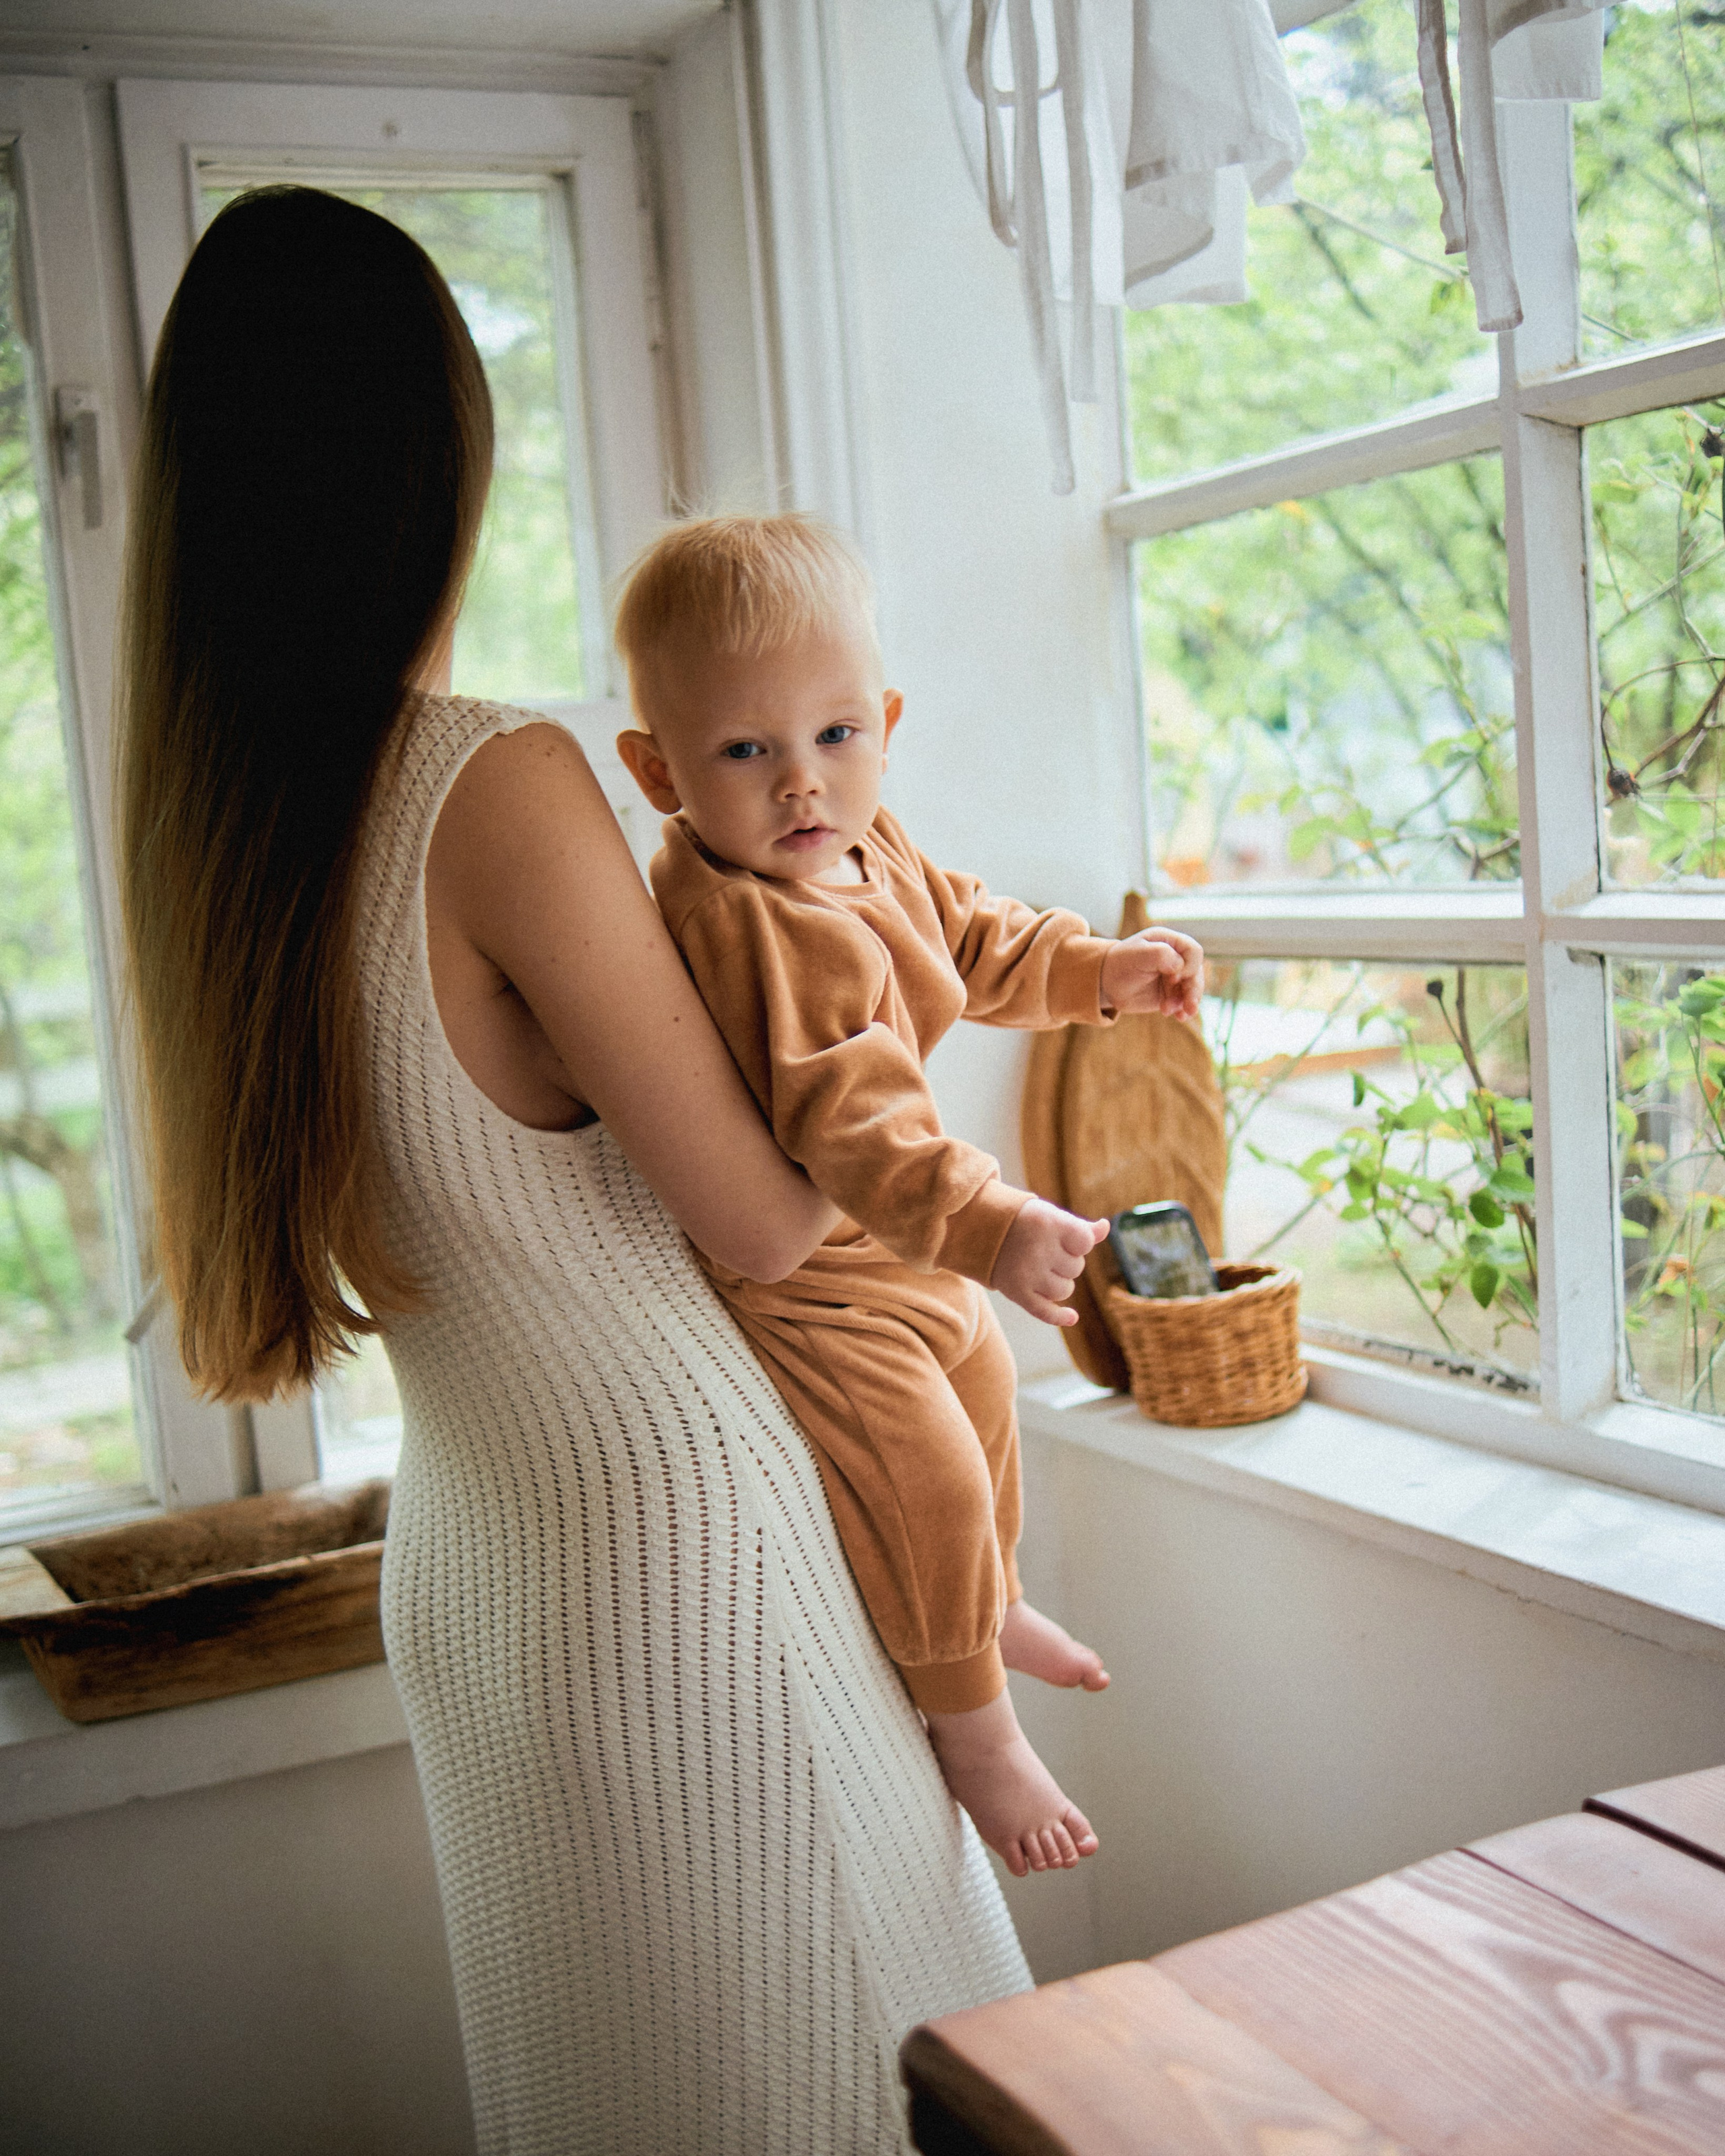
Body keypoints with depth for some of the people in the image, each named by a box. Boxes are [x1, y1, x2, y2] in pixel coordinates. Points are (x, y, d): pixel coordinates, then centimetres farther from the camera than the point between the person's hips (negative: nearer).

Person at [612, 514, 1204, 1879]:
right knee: (917, 1472, -15)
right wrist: (991, 1228, -48)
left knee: (981, 1394, 27)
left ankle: (993, 1609, 54)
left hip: (906, 1252, 11)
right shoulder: (740, 925, -34)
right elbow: (849, 1124, -41)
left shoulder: (875, 857, -2)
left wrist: (1097, 971, 14)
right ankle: (975, 1728, 8)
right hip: (792, 1279, -11)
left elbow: (974, 942, 20)